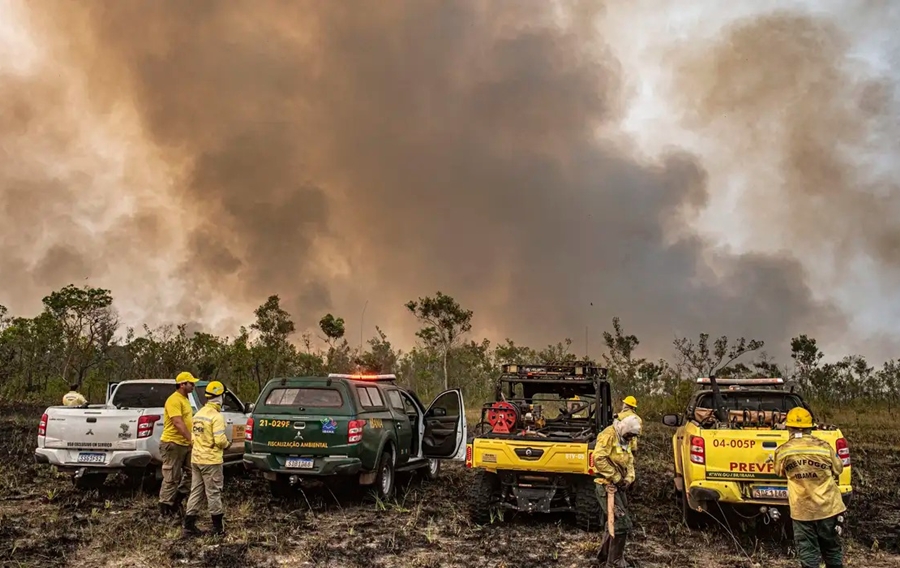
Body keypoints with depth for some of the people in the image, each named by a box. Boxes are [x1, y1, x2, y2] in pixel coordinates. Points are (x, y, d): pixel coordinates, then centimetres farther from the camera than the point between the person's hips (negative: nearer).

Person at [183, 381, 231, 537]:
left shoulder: (199, 414, 10)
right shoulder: (216, 416, -17)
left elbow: (196, 436, 13)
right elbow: (220, 440, -21)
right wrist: (227, 444, -1)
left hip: (196, 458, 8)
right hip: (211, 460, -8)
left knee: (196, 492, 13)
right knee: (213, 493, 2)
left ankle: (189, 526, 14)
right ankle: (218, 527, 11)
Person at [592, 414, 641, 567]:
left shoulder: (625, 440, 14)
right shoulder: (609, 435, -16)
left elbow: (629, 462, 17)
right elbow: (598, 458, -25)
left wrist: (628, 478, -3)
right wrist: (615, 477, -20)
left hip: (617, 486, 9)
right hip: (607, 486, -9)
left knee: (613, 522, 17)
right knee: (623, 523, -11)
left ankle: (604, 553, 31)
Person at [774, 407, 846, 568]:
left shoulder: (782, 451, -7)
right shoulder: (824, 447, -6)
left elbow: (779, 473, 10)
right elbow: (838, 470, 7)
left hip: (801, 510, -1)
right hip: (828, 507, 1)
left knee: (807, 552, 7)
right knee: (832, 549, 17)